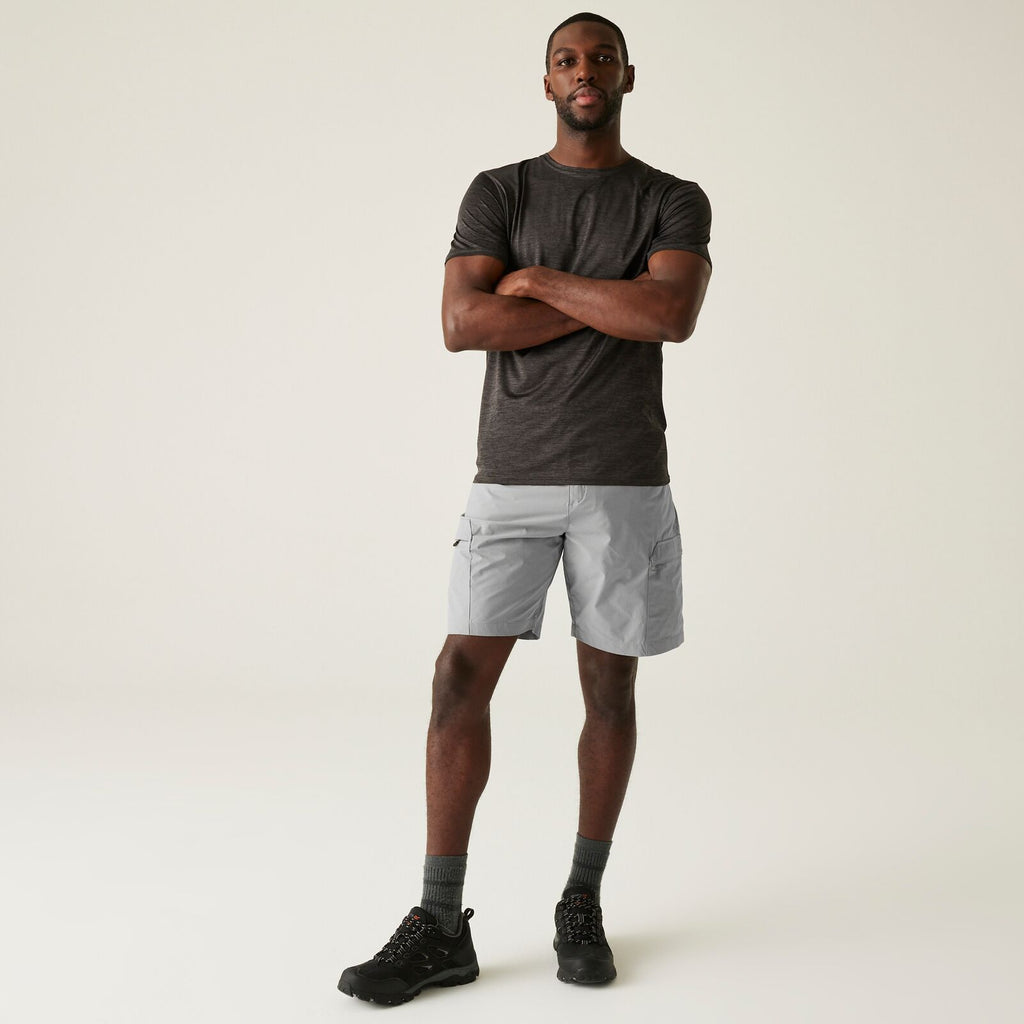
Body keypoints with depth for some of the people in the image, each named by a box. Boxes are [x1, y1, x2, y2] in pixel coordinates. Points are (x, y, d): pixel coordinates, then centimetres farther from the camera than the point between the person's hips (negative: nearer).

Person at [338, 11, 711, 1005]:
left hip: (624, 481, 0)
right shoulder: (497, 193, 5)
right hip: (511, 476, 0)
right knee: (461, 677, -8)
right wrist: (611, 306, -10)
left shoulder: (676, 203, 5)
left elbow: (674, 315, -16)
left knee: (608, 686, 4)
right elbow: (463, 323, -11)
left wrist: (541, 279, -11)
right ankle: (439, 928, -3)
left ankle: (582, 904, 20)